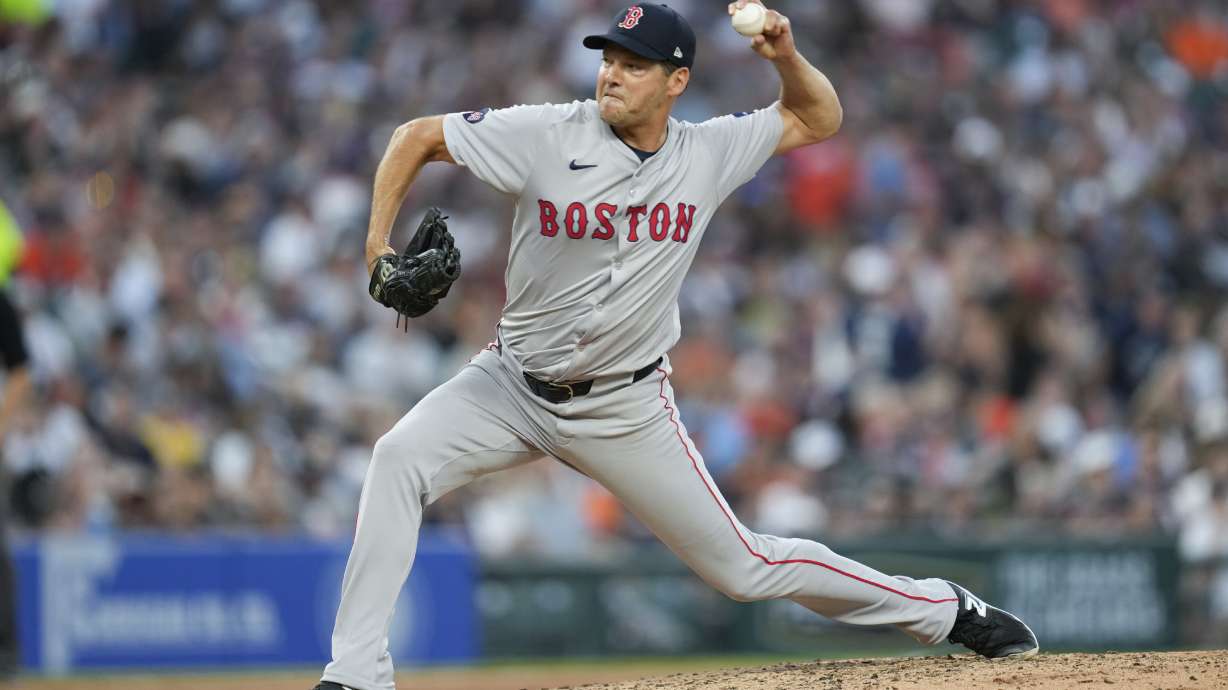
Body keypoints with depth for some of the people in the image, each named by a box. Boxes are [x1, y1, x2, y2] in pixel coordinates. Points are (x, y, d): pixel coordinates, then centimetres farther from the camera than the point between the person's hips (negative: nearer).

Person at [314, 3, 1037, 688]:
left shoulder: (707, 154, -6)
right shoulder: (548, 135, -14)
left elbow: (819, 119, 9)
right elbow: (417, 137, -7)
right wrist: (379, 248, -17)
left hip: (626, 407, 0)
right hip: (513, 385, 0)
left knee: (743, 566, 2)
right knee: (400, 458, -26)